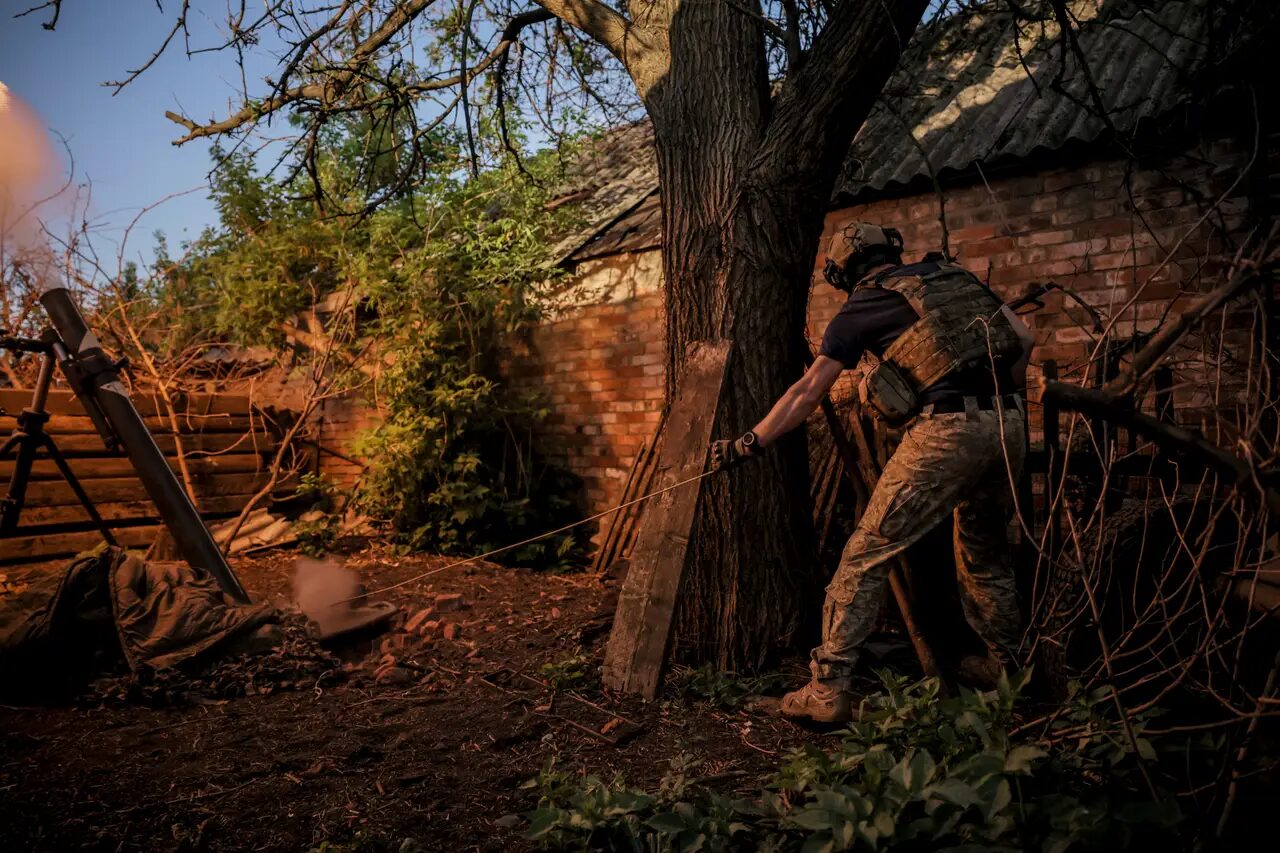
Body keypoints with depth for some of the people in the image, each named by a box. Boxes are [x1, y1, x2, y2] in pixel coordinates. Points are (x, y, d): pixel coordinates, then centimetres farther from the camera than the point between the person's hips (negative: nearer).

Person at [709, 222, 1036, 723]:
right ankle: (1009, 667, 37)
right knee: (985, 552, 25)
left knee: (866, 555, -1)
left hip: (946, 432, -6)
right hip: (1009, 426, 7)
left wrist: (748, 445, 12)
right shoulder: (956, 277, 22)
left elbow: (807, 392, 6)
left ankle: (828, 690, -2)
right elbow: (1024, 340, 18)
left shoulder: (865, 304, 7)